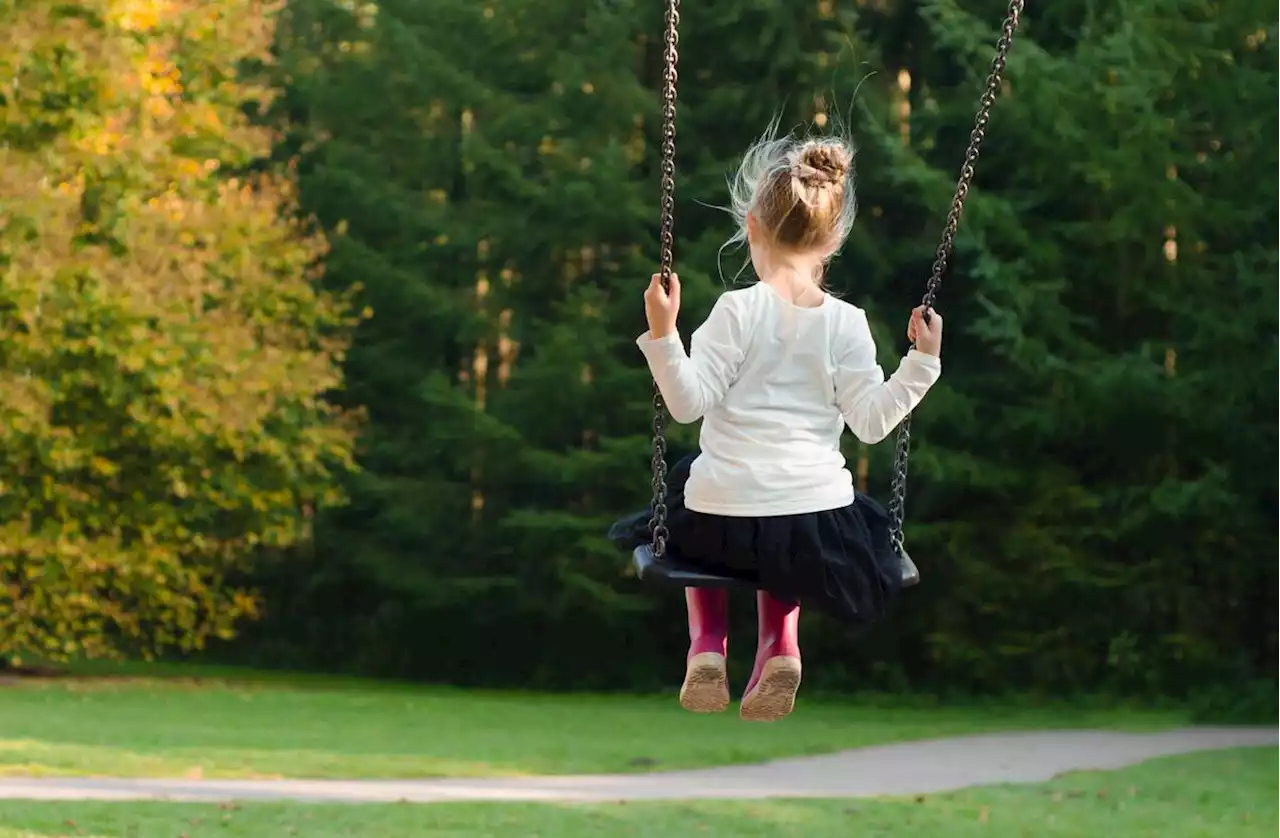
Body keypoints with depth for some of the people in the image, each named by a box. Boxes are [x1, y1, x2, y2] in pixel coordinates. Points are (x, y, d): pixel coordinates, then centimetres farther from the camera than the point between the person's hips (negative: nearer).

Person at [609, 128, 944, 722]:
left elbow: (689, 401, -14)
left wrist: (662, 334, -18)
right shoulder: (846, 323, -3)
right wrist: (921, 363, 4)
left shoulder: (738, 311, -9)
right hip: (817, 527, 2)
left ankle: (706, 642, 18)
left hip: (723, 516, -2)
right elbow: (872, 421, -4)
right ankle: (779, 643, 14)